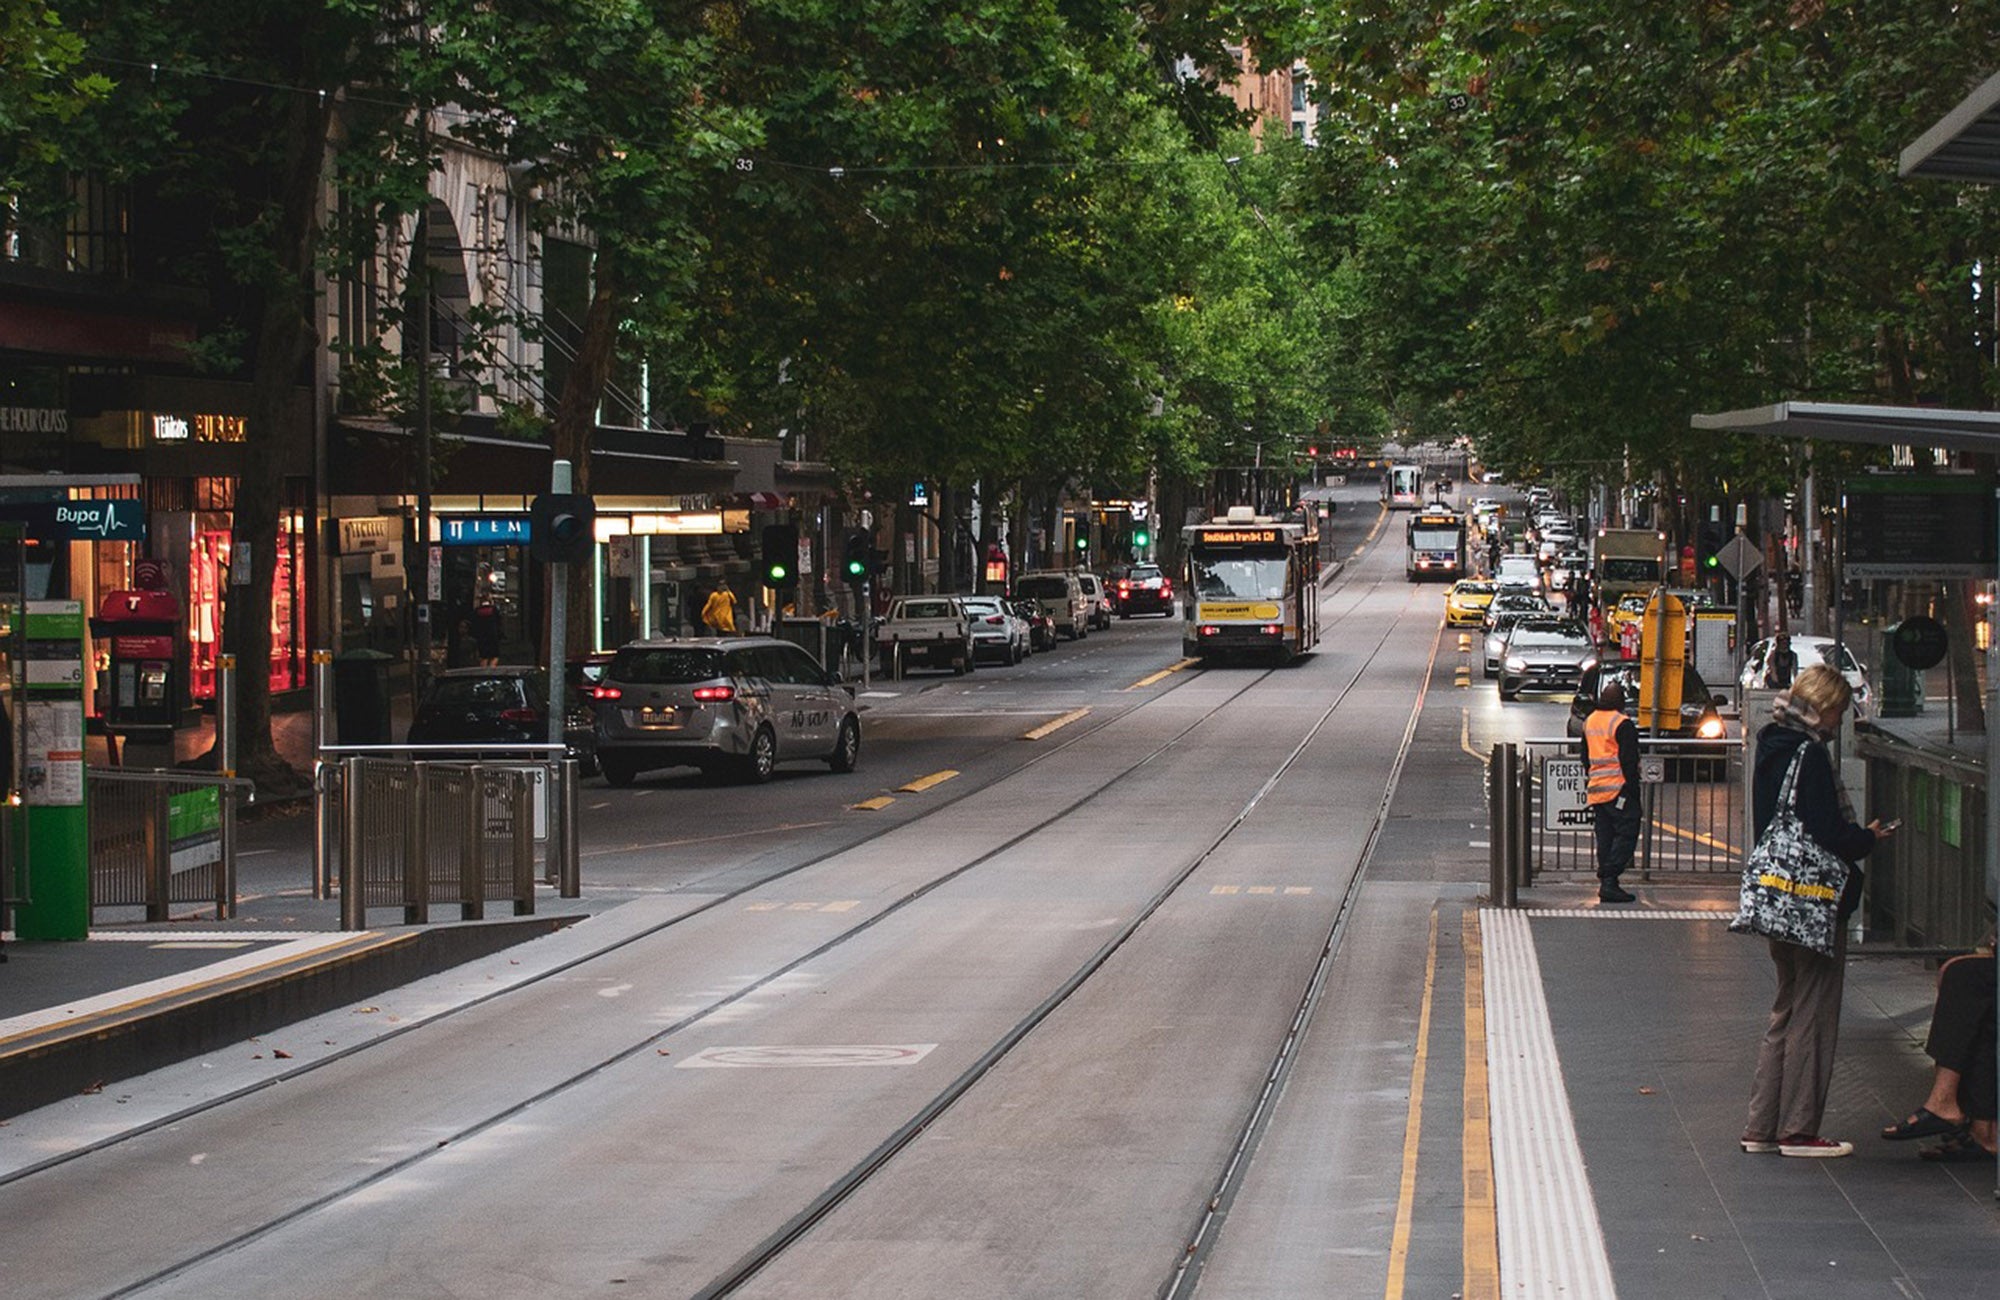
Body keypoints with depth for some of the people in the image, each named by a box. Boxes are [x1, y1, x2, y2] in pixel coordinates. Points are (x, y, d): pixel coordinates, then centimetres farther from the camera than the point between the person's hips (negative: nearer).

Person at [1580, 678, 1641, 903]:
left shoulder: (1589, 722, 14)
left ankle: (1606, 884, 9)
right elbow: (1629, 760, -13)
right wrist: (1632, 789, -10)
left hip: (1596, 790, 8)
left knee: (1605, 838, 11)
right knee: (1626, 834, -5)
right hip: (1618, 789, -8)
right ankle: (1609, 881, -14)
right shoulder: (1622, 724, -11)